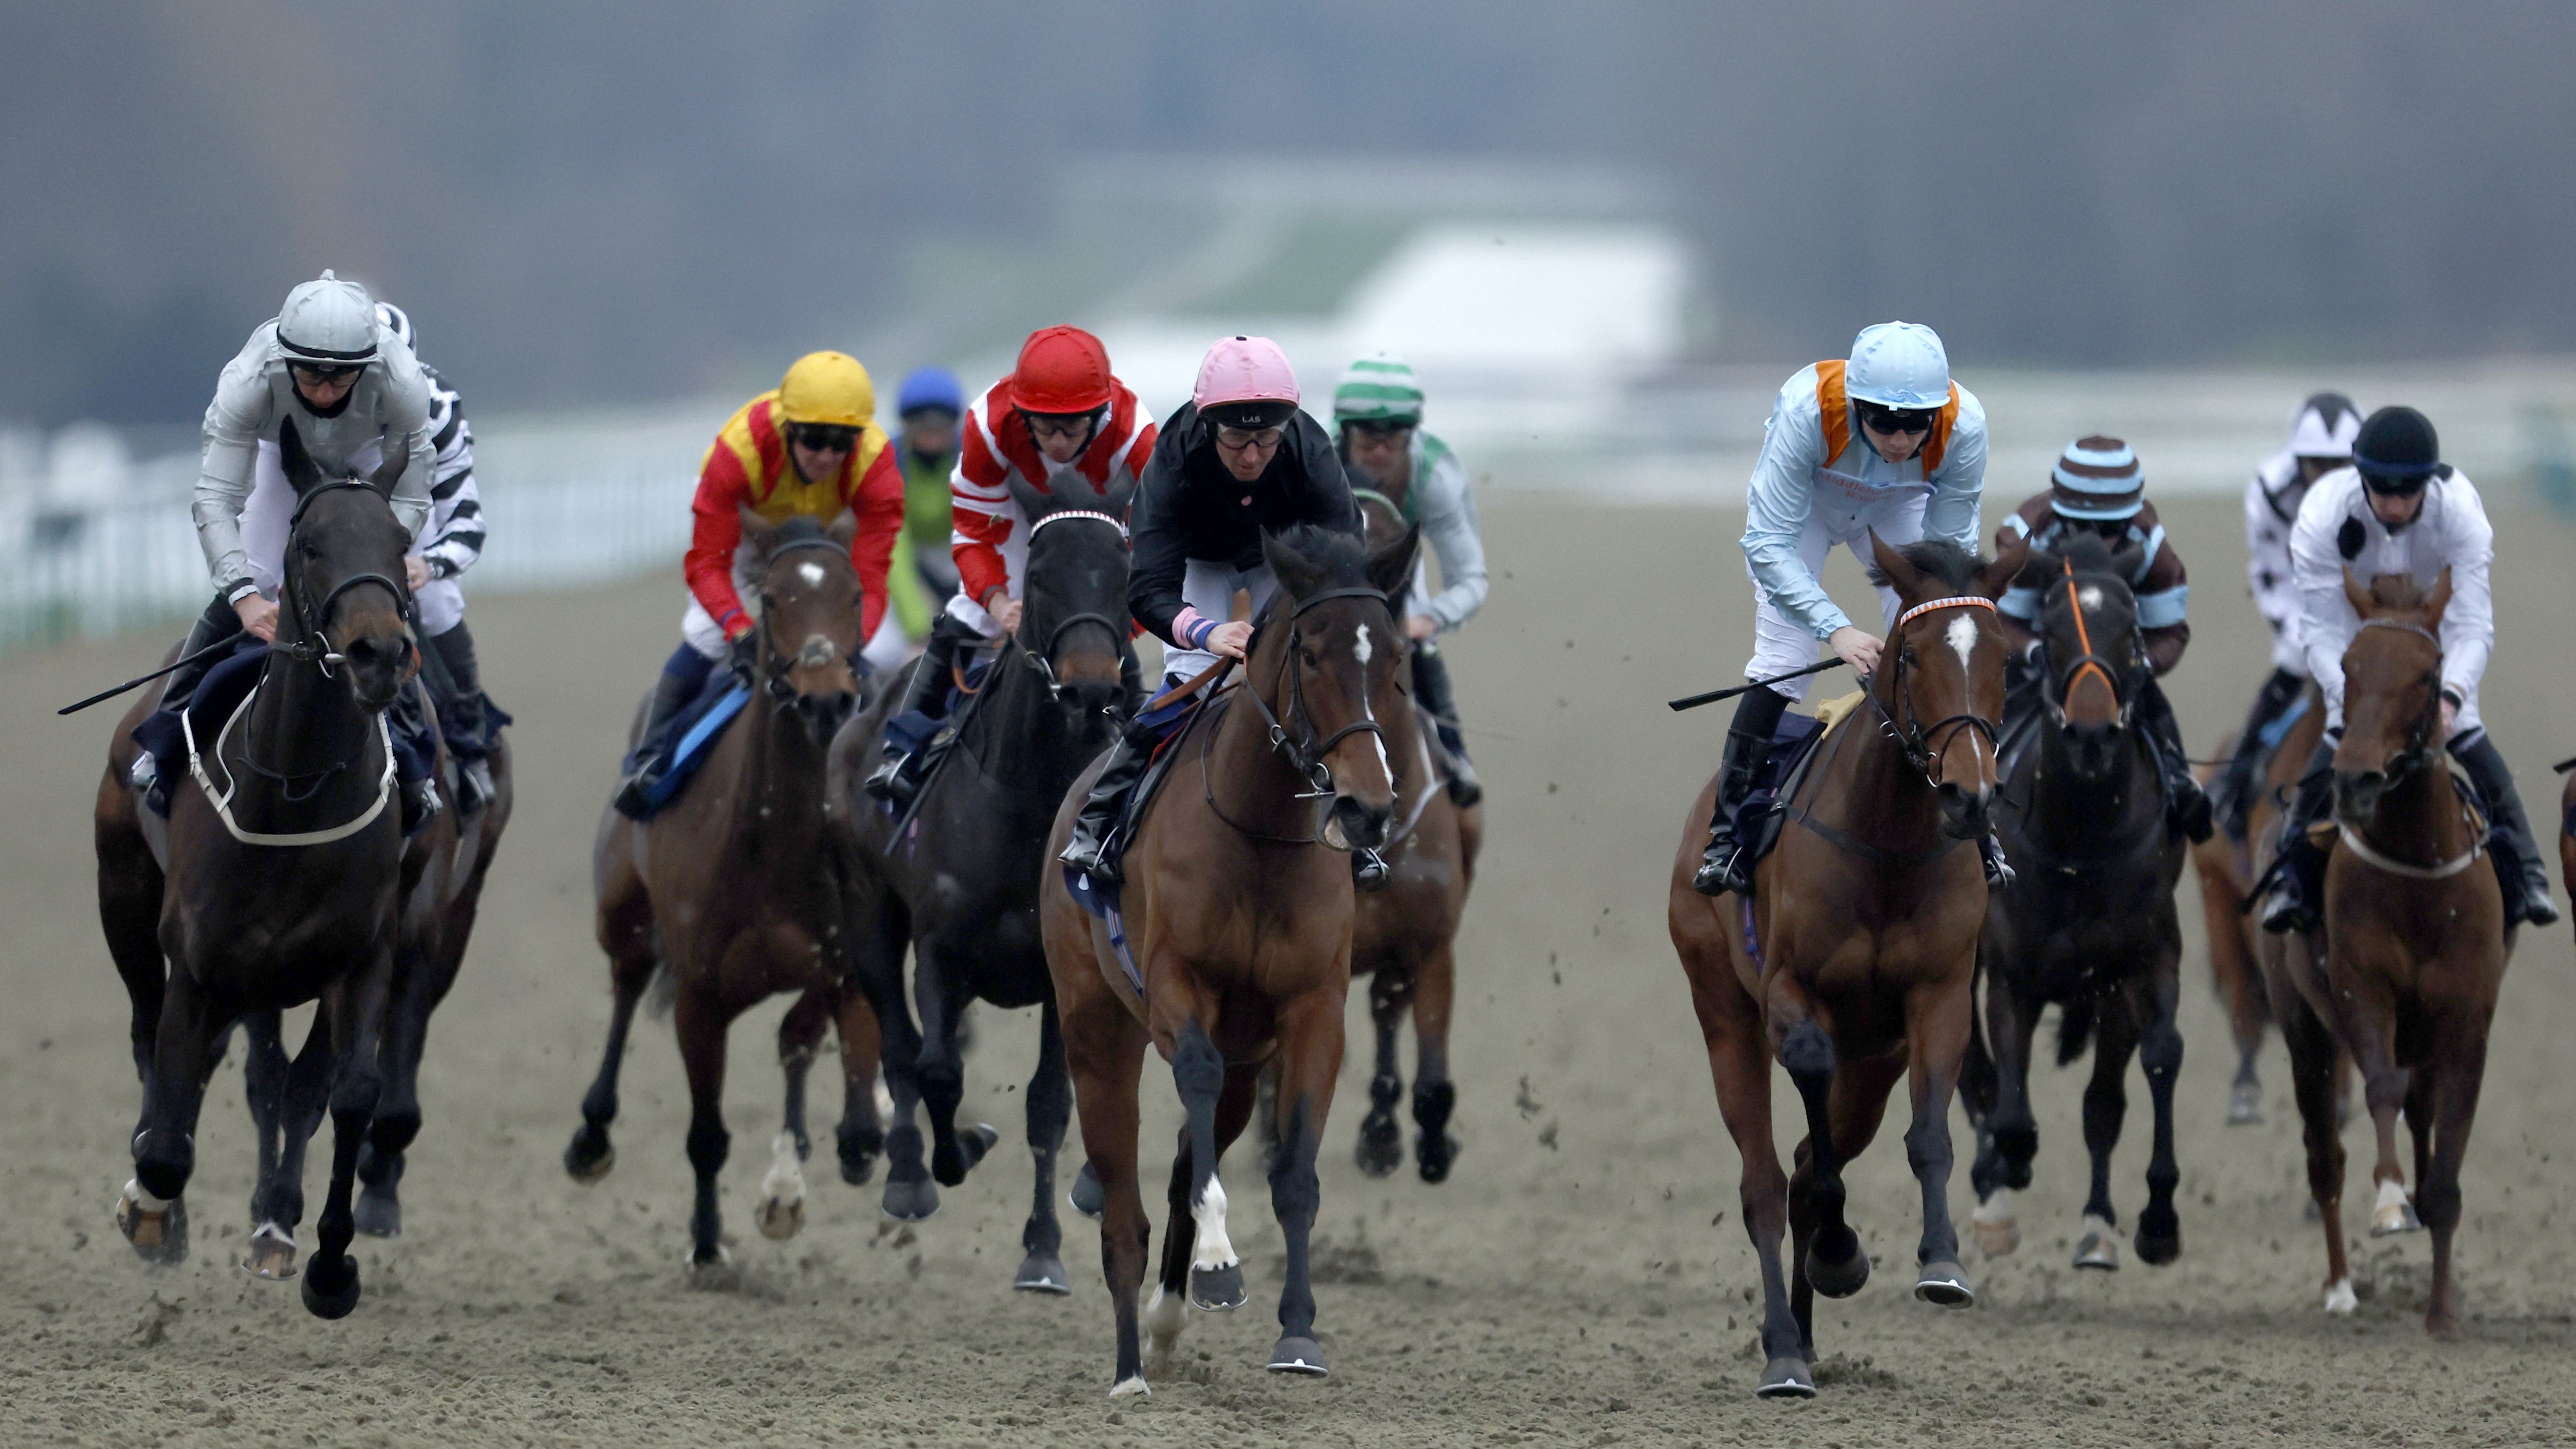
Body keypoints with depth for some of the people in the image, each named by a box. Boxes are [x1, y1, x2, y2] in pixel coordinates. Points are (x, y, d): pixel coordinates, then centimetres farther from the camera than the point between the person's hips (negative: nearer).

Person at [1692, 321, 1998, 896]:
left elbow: (1950, 548, -20)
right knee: (1781, 664, -13)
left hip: (1900, 510, 2)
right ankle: (1729, 833, -2)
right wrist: (1836, 628, -47)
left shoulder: (1964, 424, -35)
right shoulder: (1806, 408, -42)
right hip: (1803, 503, -2)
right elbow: (1767, 544, -38)